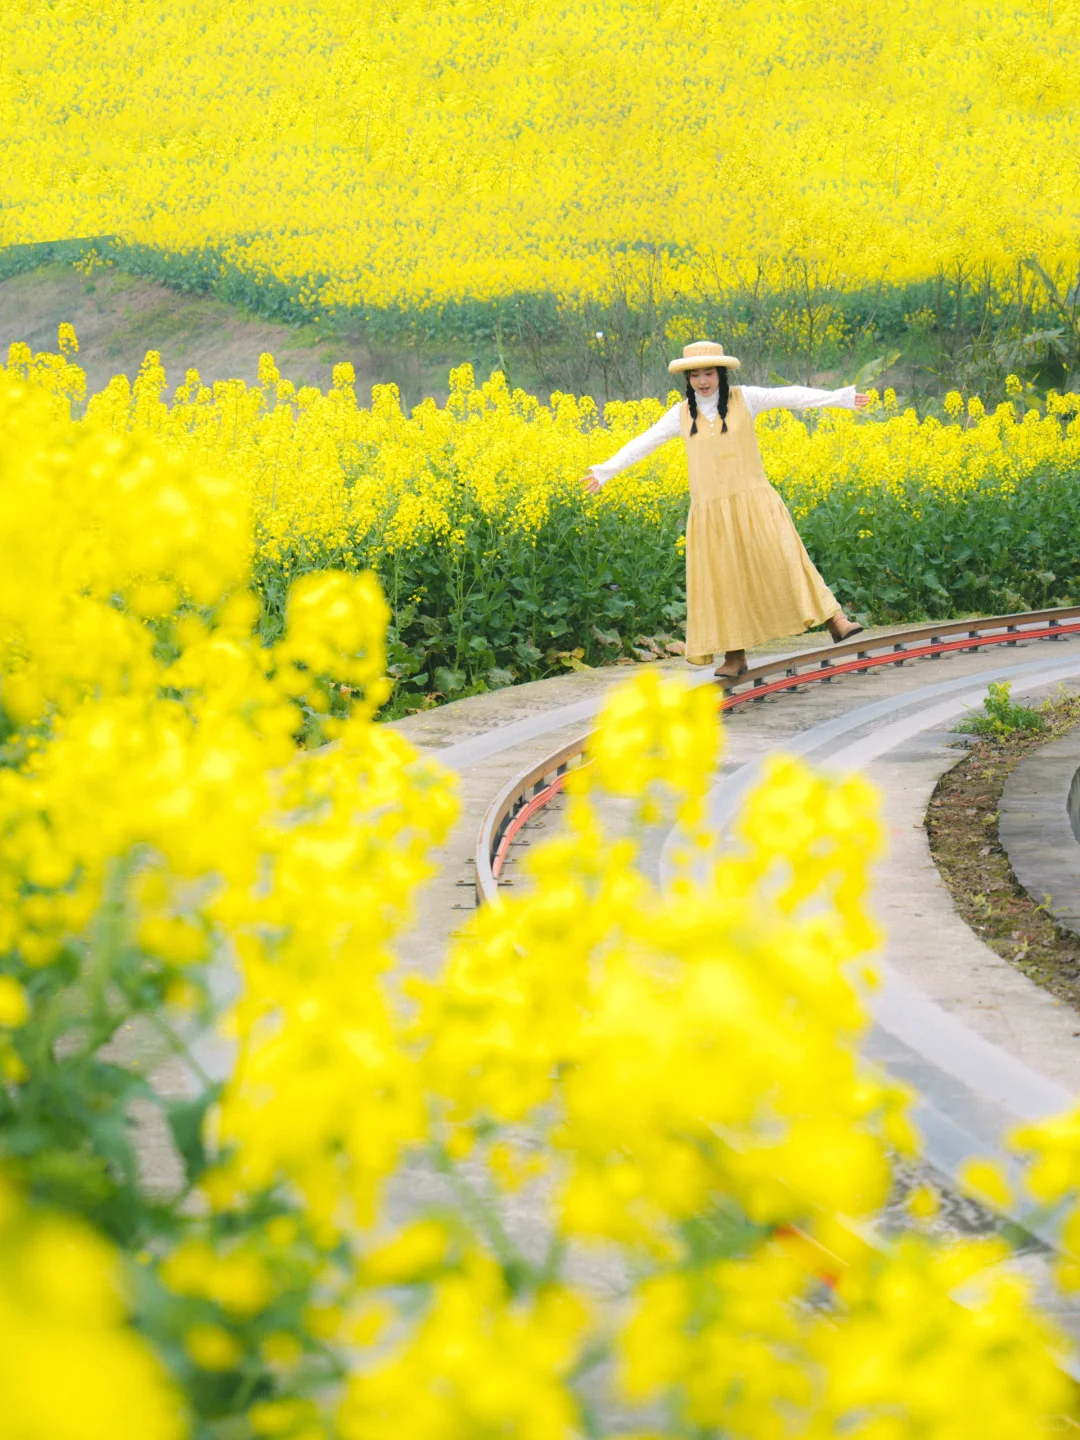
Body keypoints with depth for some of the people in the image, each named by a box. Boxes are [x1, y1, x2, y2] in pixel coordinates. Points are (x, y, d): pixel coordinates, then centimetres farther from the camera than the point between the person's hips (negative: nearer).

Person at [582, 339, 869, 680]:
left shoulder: (744, 398, 1)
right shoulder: (682, 413, 7)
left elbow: (789, 396, -6)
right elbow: (646, 442, 13)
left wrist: (838, 397, -13)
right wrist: (606, 470, 11)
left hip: (751, 502, -2)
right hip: (710, 511, 2)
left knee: (782, 559, -13)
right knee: (721, 578, 1)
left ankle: (835, 620, -11)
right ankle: (734, 656, 8)